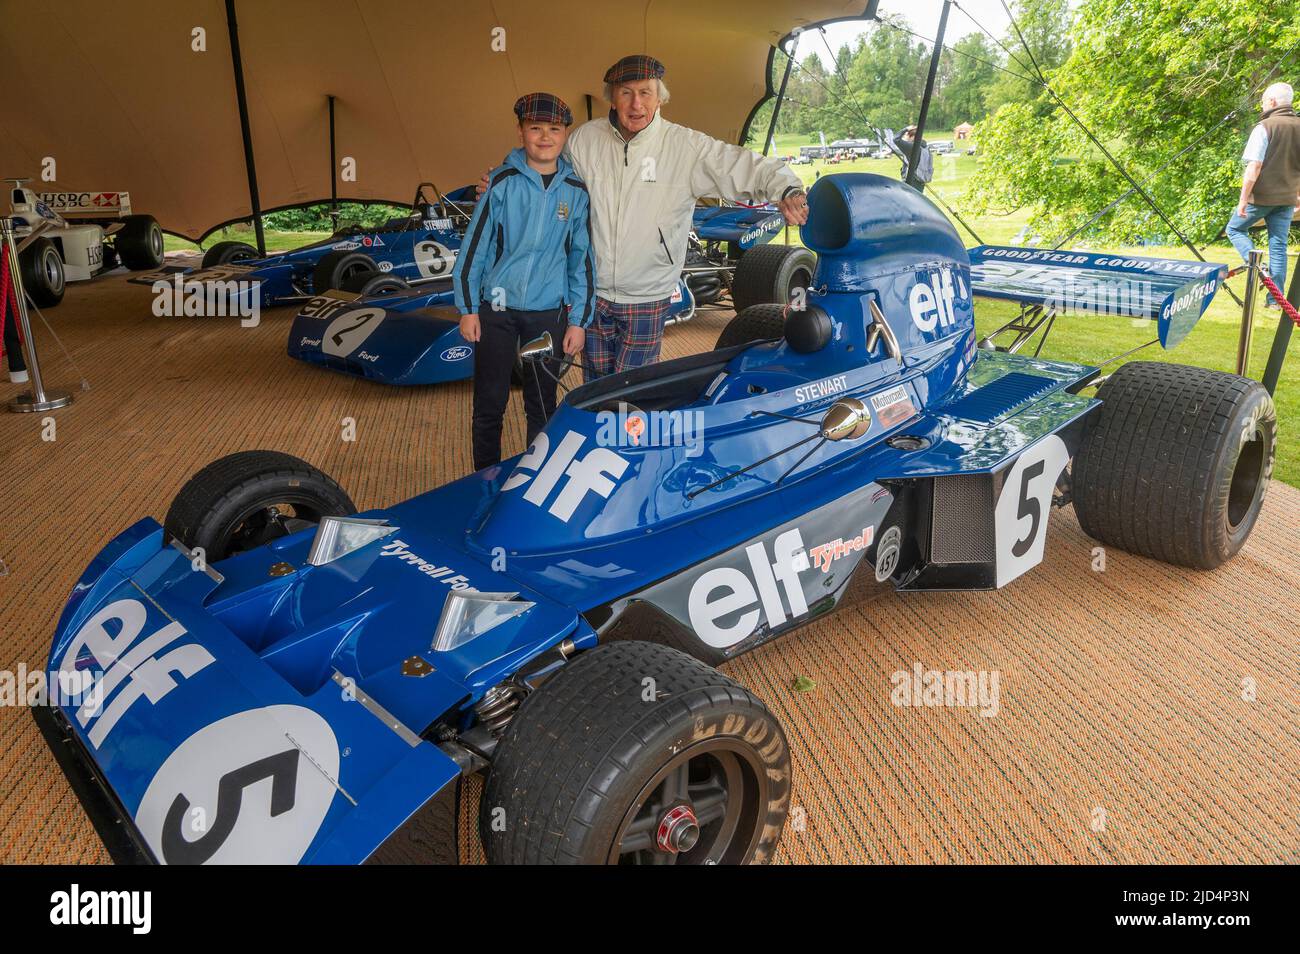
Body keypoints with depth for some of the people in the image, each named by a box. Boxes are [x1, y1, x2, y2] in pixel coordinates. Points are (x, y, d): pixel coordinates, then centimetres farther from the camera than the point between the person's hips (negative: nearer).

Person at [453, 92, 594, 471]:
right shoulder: (503, 181, -4)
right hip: (496, 308, -1)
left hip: (549, 312, 2)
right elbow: (474, 245, -1)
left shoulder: (575, 191, 2)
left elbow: (582, 257, 7)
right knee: (490, 403, 6)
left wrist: (579, 320, 4)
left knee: (542, 405, 11)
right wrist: (467, 308, -2)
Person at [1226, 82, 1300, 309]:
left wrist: (1243, 199, -14)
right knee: (1278, 245, 8)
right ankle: (1276, 297, 9)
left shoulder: (1264, 127, -12)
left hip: (1261, 196, -5)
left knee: (1235, 229, 16)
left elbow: (1254, 167, -18)